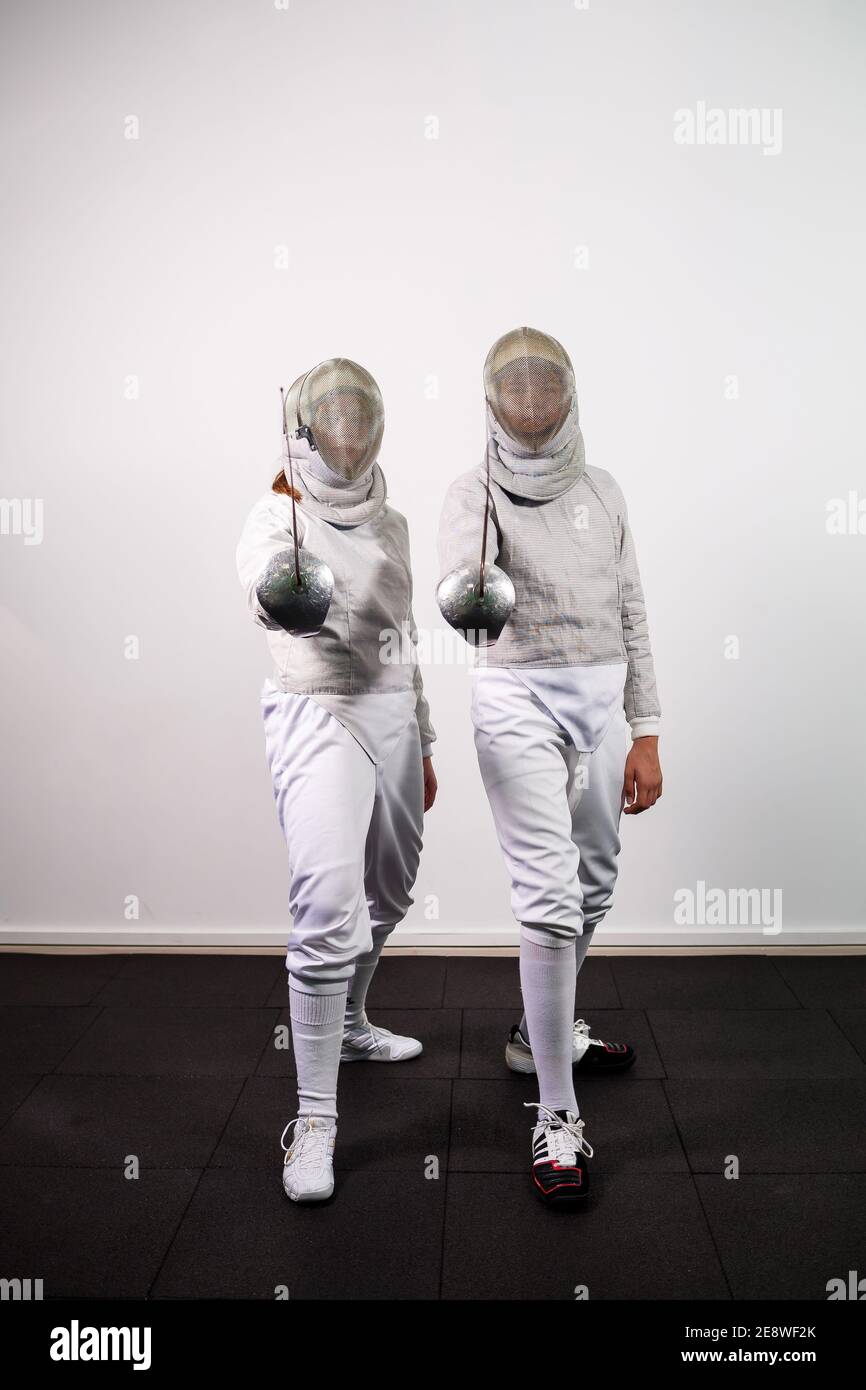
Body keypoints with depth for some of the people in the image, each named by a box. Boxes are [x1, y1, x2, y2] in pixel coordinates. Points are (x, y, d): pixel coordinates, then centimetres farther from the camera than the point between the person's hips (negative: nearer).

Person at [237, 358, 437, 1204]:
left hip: (394, 719, 8)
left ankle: (348, 1026, 44)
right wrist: (290, 522, -52)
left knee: (385, 895, 20)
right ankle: (314, 1117, -6)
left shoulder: (390, 522, 12)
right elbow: (280, 602, -31)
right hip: (318, 717, -7)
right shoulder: (276, 517, -8)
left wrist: (423, 745, 19)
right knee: (329, 911, -17)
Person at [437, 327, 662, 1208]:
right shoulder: (475, 494, -3)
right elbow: (463, 586, -23)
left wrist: (646, 734, 6)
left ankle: (543, 1033, 38)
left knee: (592, 881, 16)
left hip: (603, 699, 6)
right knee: (549, 895, -11)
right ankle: (556, 1118, -2)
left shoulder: (604, 493, 12)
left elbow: (630, 615, 11)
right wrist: (469, 597, -48)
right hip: (519, 698, -6)